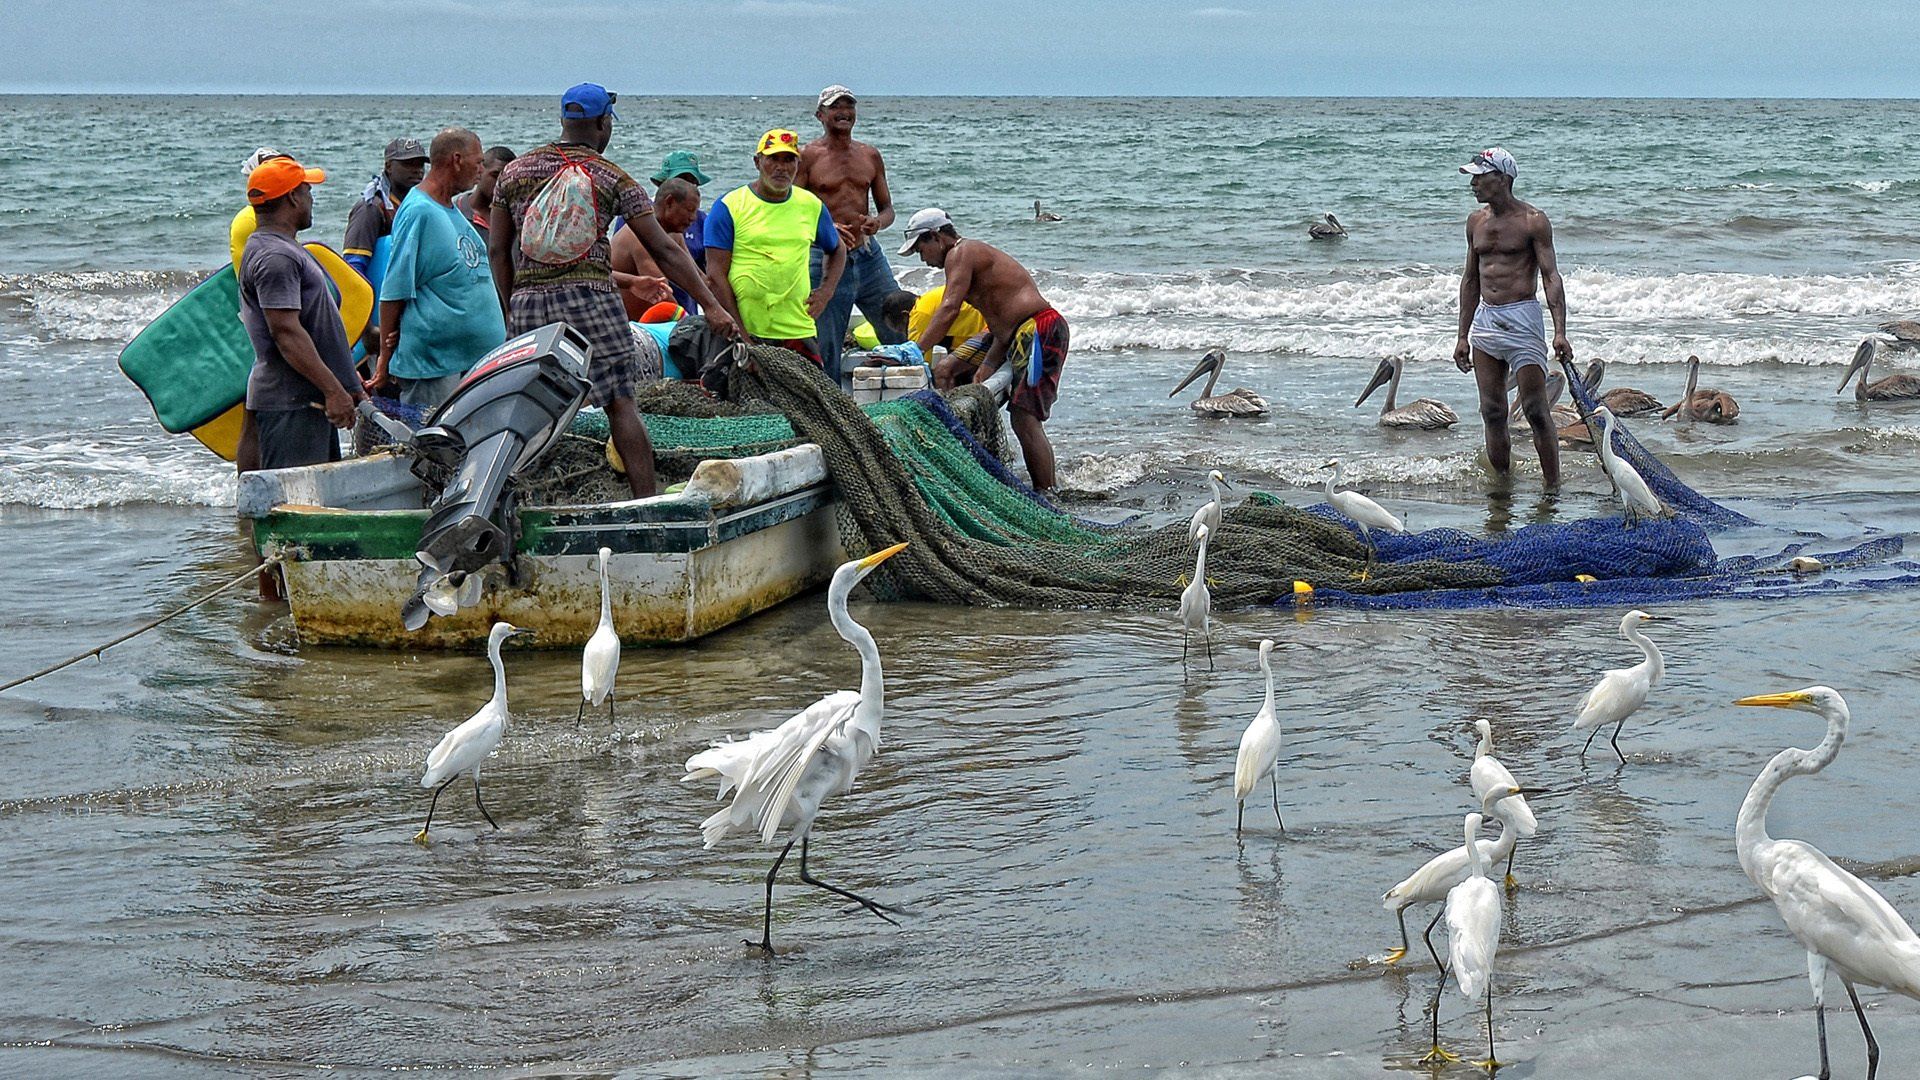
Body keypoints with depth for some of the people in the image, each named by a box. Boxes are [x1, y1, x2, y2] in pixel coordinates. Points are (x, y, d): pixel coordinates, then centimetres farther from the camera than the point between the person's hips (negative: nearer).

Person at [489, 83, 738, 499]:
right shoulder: (614, 179, 3)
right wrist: (712, 307, 4)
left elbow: (497, 249, 11)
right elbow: (665, 251, 2)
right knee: (620, 403, -1)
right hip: (589, 295, -3)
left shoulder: (514, 171, 12)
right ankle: (646, 502, -6)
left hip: (527, 301, 3)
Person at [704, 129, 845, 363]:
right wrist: (739, 333, -11)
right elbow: (716, 274, -5)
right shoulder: (729, 207, 0)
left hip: (798, 332, 3)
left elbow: (837, 251, 29)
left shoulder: (812, 206, 12)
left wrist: (825, 291, 9)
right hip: (746, 334, -3)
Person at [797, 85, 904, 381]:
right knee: (826, 349, -2)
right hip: (825, 259, -4)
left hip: (869, 255, 4)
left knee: (902, 334, 1)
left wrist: (877, 222, -8)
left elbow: (887, 208, 16)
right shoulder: (807, 156, -3)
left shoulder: (870, 155, 12)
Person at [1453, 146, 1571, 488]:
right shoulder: (1476, 221, 12)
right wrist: (1463, 336, 17)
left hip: (1521, 319, -6)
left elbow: (1551, 277, -10)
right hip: (1484, 320, 6)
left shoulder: (1533, 222, -6)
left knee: (1536, 411, -6)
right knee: (1492, 413, 6)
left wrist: (1560, 332, -20)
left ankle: (1553, 487, -1)